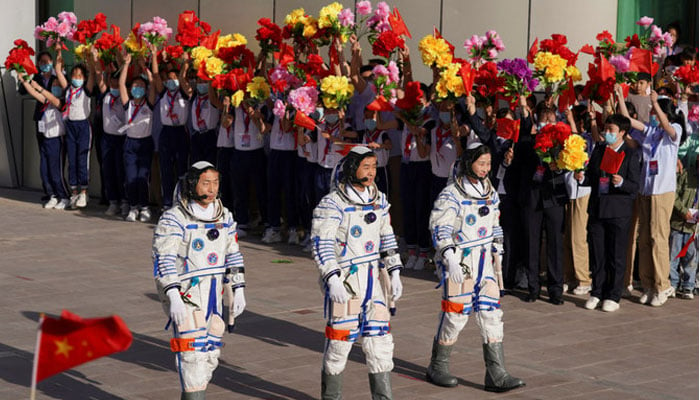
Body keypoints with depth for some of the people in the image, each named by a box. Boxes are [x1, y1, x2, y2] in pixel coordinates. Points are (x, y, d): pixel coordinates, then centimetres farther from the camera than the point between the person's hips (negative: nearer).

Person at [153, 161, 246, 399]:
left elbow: (233, 255, 16)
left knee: (210, 354, 10)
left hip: (213, 296, 7)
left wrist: (238, 291, 12)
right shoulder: (174, 219, -12)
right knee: (193, 353, -12)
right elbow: (164, 260, -17)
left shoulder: (224, 217, 9)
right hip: (185, 294, -7)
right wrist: (173, 297, -25)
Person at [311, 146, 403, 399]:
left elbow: (387, 239, 18)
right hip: (344, 280, -6)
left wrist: (394, 274, 11)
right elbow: (321, 244, -14)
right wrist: (333, 280, -22)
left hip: (374, 279, 6)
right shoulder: (332, 204, -11)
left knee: (379, 339, 5)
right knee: (340, 339, 0)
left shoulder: (379, 201, 10)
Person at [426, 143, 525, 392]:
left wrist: (497, 253, 19)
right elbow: (439, 227, -17)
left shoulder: (490, 192, 12)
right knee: (456, 314, -1)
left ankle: (496, 375, 2)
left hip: (484, 262, 6)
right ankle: (437, 367, 18)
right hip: (458, 263, -6)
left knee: (492, 315, 1)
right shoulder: (451, 194, -10)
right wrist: (449, 257, -27)